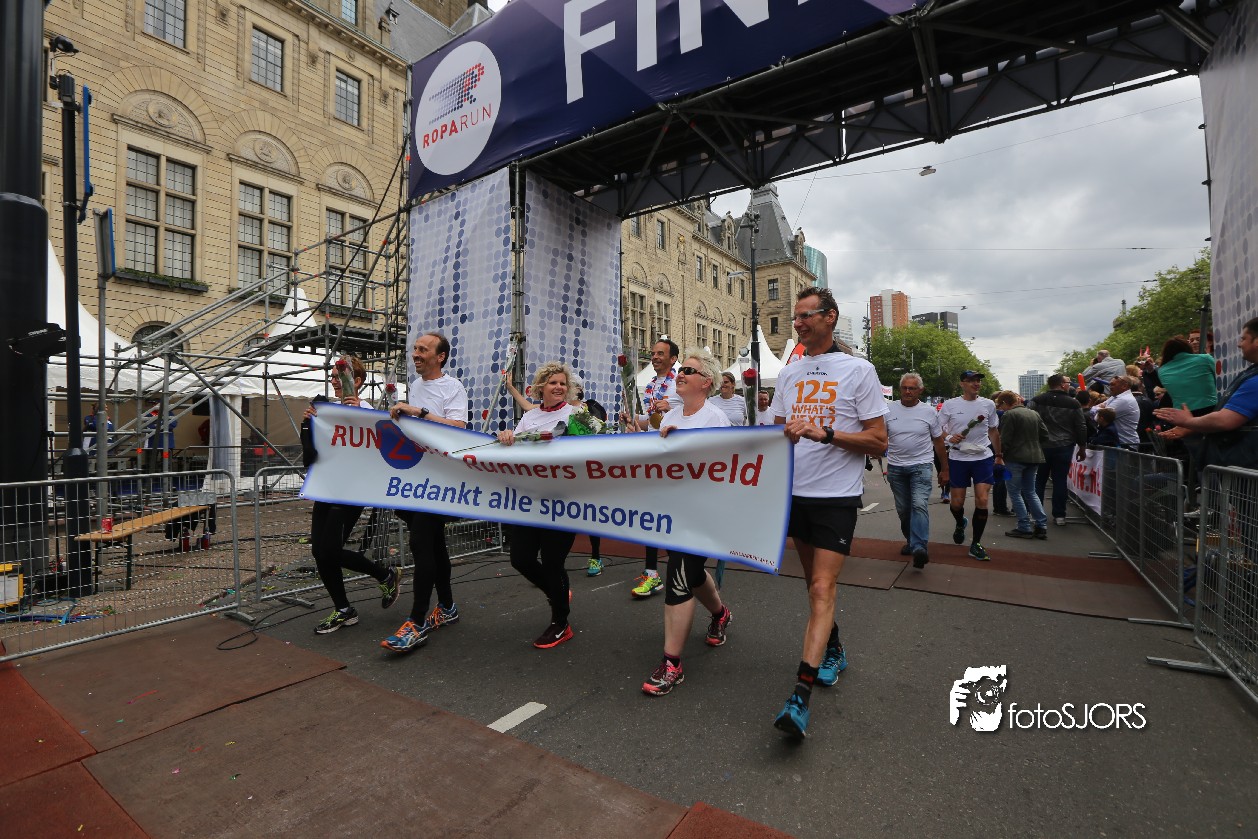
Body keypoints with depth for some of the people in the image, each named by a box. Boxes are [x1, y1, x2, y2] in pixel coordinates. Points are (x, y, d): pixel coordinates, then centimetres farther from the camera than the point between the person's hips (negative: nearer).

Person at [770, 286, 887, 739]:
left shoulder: (858, 370, -5)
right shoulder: (788, 374, 10)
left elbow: (879, 441, -7)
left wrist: (825, 433, -20)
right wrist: (785, 434, -7)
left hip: (836, 496, -5)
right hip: (795, 492, 6)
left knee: (822, 589, -11)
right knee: (815, 582, 18)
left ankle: (800, 696, -10)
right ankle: (834, 651, 40)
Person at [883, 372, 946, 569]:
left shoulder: (929, 412, 1)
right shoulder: (889, 410, 3)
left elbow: (938, 441, 8)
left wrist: (945, 468, 10)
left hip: (921, 466, -3)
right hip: (896, 467, 3)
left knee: (919, 504, -19)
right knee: (903, 509, 11)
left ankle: (919, 547, -24)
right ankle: (911, 541, 29)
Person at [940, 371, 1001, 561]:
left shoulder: (988, 404, 4)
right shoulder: (950, 405, -3)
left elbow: (994, 432, 15)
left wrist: (999, 456, 18)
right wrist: (949, 437, -17)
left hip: (983, 458, 1)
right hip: (958, 458, -1)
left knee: (982, 501, -7)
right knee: (957, 502, 5)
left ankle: (976, 544, 7)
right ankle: (960, 524, 40)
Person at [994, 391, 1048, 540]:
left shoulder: (1008, 415, -12)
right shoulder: (1034, 413, 11)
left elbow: (1004, 440, -15)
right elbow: (1045, 434, 13)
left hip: (1015, 458, -7)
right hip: (1034, 457, 7)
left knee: (1015, 492, 2)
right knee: (1030, 492, 16)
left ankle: (1025, 528, 1)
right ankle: (1042, 526, 12)